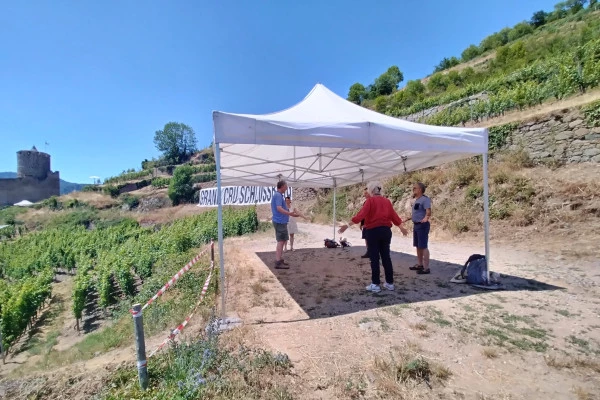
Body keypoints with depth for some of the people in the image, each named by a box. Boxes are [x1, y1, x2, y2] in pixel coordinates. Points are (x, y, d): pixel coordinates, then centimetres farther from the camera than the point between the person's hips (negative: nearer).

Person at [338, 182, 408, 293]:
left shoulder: (370, 200, -9)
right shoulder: (387, 201, 8)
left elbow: (361, 214, -19)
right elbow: (394, 216, 13)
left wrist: (348, 225, -21)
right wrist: (402, 228, 27)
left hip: (373, 231, -5)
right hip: (386, 230, 5)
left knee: (374, 258, 2)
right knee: (386, 257, 13)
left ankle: (376, 284, 6)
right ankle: (390, 283, 20)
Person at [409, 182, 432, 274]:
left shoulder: (425, 199, -14)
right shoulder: (417, 200, 14)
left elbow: (428, 211, -27)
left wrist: (426, 217, -45)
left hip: (422, 225, -10)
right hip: (416, 225, 10)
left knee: (423, 246, -8)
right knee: (418, 246, 16)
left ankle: (426, 268, -3)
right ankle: (419, 264, 28)